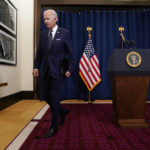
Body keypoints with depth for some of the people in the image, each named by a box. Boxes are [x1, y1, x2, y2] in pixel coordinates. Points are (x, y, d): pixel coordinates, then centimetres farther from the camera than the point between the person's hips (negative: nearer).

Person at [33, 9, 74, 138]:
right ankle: (63, 111, 38)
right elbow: (39, 53, 13)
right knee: (46, 97, 12)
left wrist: (70, 69, -10)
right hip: (47, 72, 6)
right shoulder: (43, 34, 10)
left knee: (54, 99, -4)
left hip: (58, 71, -6)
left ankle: (53, 127, 12)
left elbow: (70, 53, -3)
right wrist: (36, 66, 2)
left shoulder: (65, 33, -3)